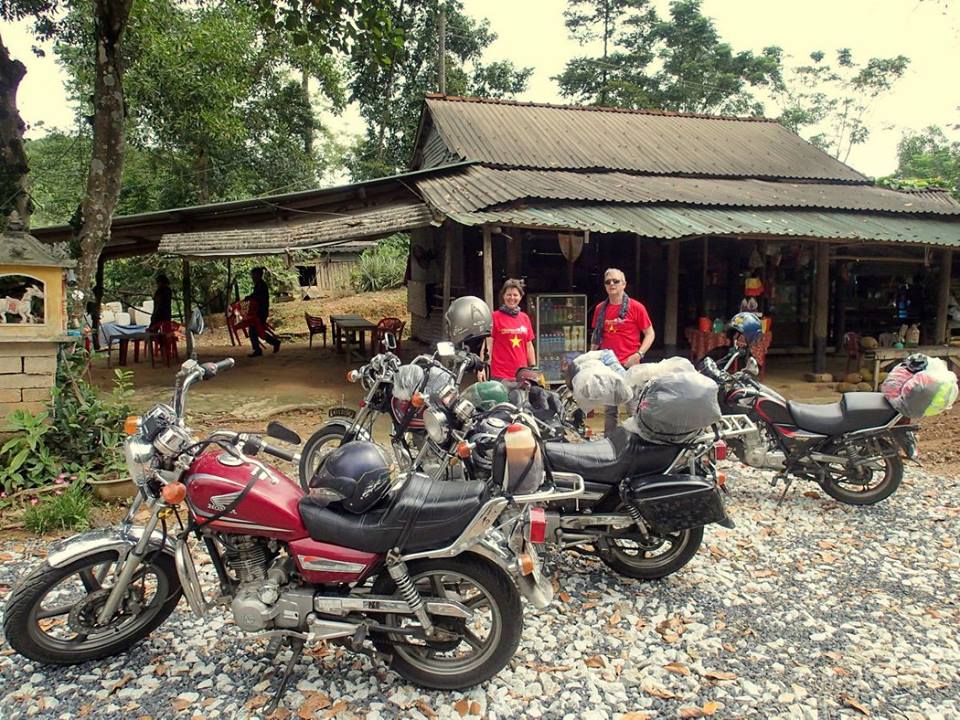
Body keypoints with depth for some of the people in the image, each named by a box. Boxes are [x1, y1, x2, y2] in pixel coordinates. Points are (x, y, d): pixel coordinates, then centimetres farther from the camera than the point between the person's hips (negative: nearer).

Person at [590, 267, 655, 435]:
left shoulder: (636, 307, -3)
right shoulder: (600, 309, 10)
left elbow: (650, 334, -1)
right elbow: (595, 335, 19)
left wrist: (639, 354, -13)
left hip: (629, 365, -4)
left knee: (634, 409, -4)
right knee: (610, 410, 13)